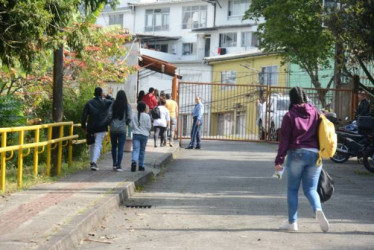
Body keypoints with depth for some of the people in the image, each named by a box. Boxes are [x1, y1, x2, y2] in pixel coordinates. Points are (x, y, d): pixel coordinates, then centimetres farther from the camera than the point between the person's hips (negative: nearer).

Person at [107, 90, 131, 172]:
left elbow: (109, 116, -6)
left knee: (114, 147, 16)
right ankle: (118, 166, -2)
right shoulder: (127, 106, -5)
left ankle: (114, 164, 22)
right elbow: (129, 118, -8)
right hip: (122, 129, -2)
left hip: (113, 128, 2)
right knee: (120, 148, 1)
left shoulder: (113, 105, -2)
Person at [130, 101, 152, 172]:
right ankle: (141, 165, 17)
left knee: (135, 149, -5)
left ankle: (134, 161, -31)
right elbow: (149, 127, -3)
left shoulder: (134, 116, -2)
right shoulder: (147, 116, -6)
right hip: (144, 135, 0)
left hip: (136, 134, 0)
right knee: (142, 150, 12)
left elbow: (131, 126, 2)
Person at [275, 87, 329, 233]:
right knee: (310, 188, 10)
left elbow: (284, 139, -5)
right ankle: (318, 210, -19)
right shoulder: (316, 113, 8)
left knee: (292, 189, 10)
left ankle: (292, 222, 10)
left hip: (296, 154, -3)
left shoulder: (290, 115, -2)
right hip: (315, 154, 3)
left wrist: (279, 160, -4)